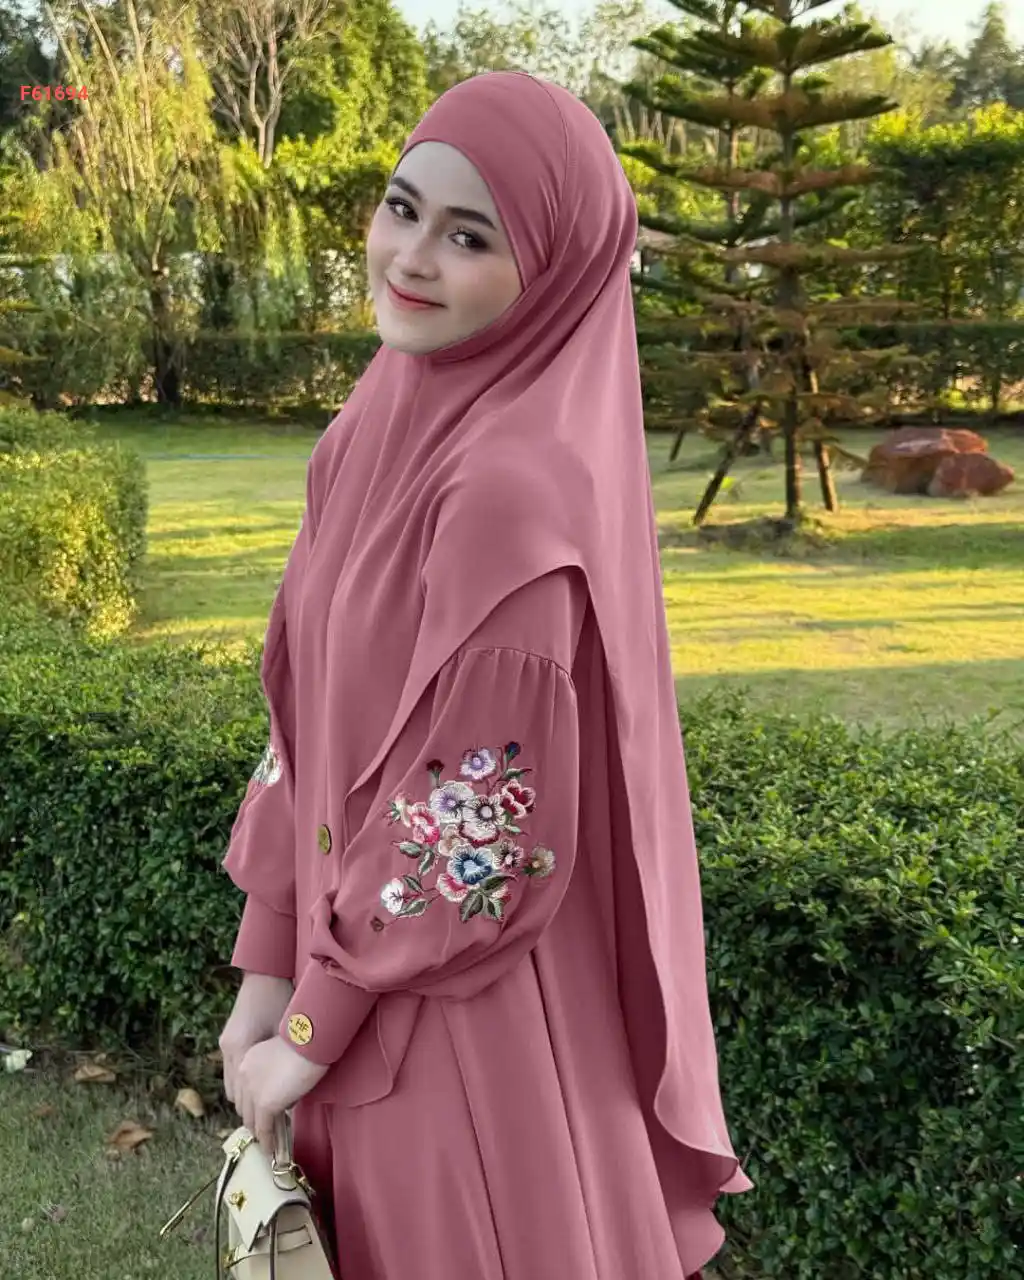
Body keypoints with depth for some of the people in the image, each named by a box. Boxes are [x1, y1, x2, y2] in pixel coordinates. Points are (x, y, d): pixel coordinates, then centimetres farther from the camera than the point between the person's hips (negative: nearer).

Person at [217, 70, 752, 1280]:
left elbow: (480, 832, -23)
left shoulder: (513, 487, -26)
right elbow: (310, 720, 4)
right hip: (370, 952, 8)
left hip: (473, 1005, -7)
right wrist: (268, 972, 5)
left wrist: (314, 1032, -9)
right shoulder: (384, 428, 0)